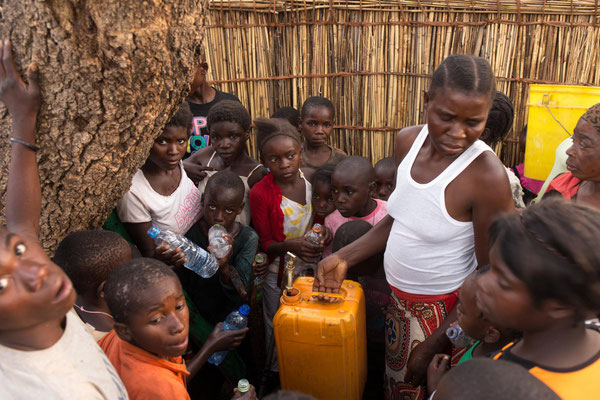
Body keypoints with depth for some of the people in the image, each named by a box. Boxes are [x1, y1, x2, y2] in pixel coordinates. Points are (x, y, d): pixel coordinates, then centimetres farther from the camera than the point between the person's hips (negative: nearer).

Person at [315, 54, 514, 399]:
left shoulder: (487, 176, -27)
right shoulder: (409, 141, -8)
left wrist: (433, 346, -16)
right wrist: (344, 258, -3)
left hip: (446, 313, -6)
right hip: (399, 300, 6)